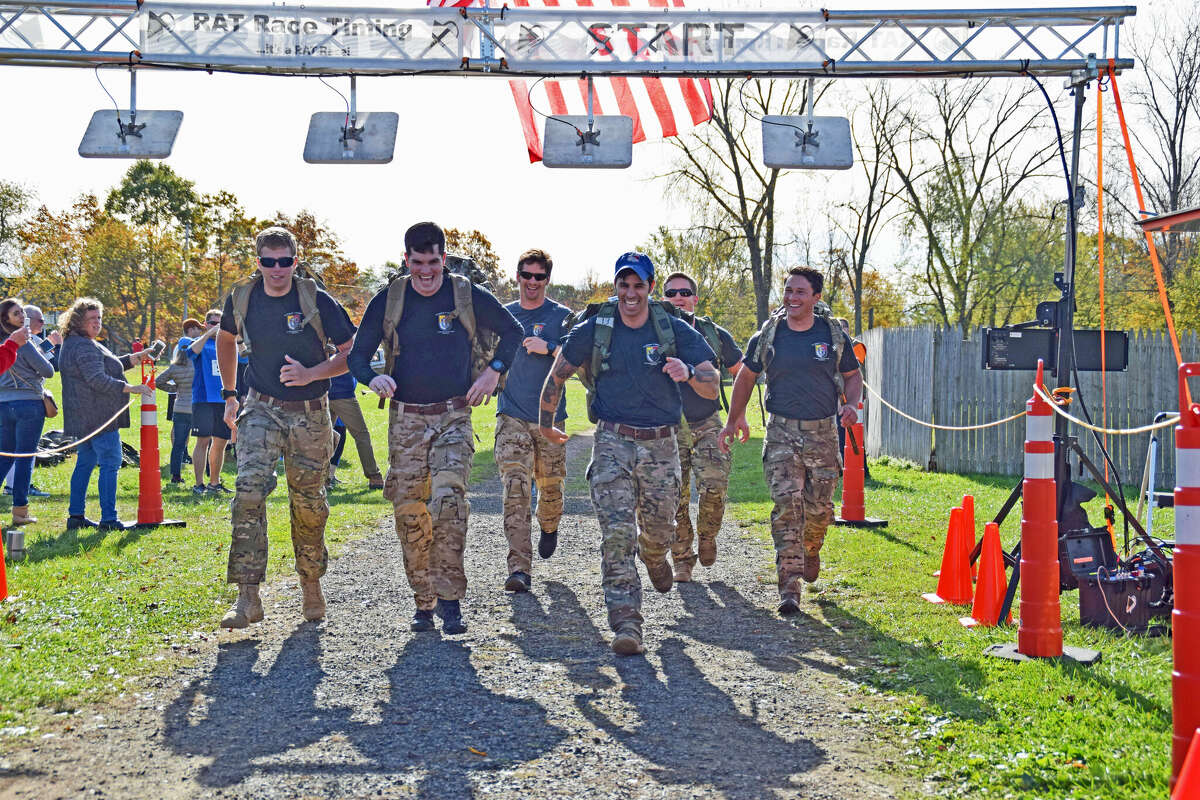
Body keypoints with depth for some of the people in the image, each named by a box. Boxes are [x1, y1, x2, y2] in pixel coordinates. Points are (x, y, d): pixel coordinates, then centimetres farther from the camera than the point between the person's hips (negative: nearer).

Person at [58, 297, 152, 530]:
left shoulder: (76, 344, 20)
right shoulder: (83, 347, -15)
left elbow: (111, 364, 26)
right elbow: (98, 379, -23)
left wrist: (138, 357, 15)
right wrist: (131, 388, -20)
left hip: (84, 419, 11)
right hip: (98, 415, -11)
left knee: (85, 463, 14)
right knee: (109, 464, -10)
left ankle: (76, 516, 18)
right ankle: (108, 519, -12)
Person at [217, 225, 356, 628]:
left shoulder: (317, 301, -10)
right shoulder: (242, 297, -1)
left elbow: (352, 352, -4)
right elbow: (226, 339, 19)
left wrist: (311, 373, -19)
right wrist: (229, 393, 16)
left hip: (309, 414, -1)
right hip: (261, 410, 1)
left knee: (308, 502, 8)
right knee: (249, 489, -18)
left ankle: (311, 584, 31)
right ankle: (248, 597, -18)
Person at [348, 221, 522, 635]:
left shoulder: (469, 296, 0)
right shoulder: (387, 301, 3)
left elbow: (512, 332, 13)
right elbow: (357, 354, 9)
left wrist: (493, 371, -1)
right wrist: (373, 377, -13)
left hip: (454, 418, -2)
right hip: (406, 419, 2)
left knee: (448, 499, -21)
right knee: (409, 513, 1)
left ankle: (450, 599, -12)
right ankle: (424, 602, 15)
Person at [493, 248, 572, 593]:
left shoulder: (562, 316, 2)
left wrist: (549, 348, -18)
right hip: (512, 414, 1)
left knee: (550, 485, 10)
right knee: (515, 488, -13)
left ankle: (549, 527, 46)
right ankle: (520, 567, -17)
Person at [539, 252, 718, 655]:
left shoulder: (676, 331, 0)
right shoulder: (593, 330, 1)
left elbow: (712, 388, -5)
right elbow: (558, 375, 14)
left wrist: (689, 373, -27)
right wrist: (546, 423, 20)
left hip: (661, 444, 1)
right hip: (613, 442, -1)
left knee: (659, 530, 11)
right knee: (617, 531, -14)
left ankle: (654, 557, 49)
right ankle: (626, 621, -13)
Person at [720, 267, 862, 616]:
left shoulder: (833, 334, 4)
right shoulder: (768, 335, 3)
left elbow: (852, 375, 16)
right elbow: (746, 376, 15)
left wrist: (851, 404, -4)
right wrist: (734, 420, 13)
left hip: (823, 431, 1)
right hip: (782, 430, -1)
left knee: (819, 508, 5)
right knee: (787, 503, -13)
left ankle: (810, 551, 39)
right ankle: (789, 587, -13)